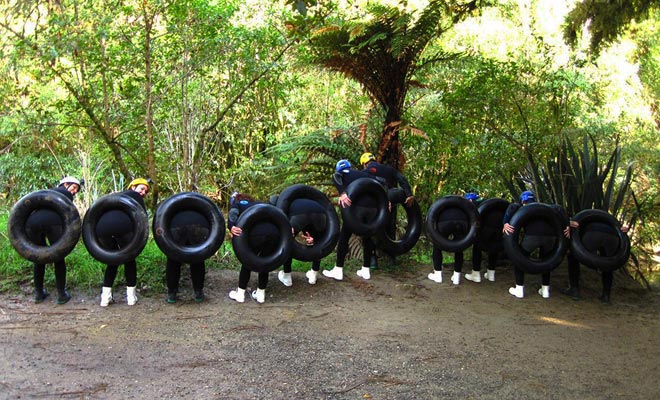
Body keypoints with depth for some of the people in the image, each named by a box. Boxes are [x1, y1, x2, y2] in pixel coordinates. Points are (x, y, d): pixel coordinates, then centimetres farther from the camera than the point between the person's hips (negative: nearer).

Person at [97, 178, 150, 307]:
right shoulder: (135, 195, 21)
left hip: (101, 226, 5)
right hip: (123, 226, -5)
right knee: (129, 259, 15)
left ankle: (105, 296, 16)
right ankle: (131, 295, 13)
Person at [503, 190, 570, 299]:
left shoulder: (522, 208, 21)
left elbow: (512, 206, 0)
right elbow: (559, 208, 14)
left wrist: (505, 223, -6)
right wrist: (567, 225, 9)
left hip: (532, 236, -3)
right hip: (550, 236, 4)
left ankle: (519, 289, 19)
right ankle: (545, 289, 30)